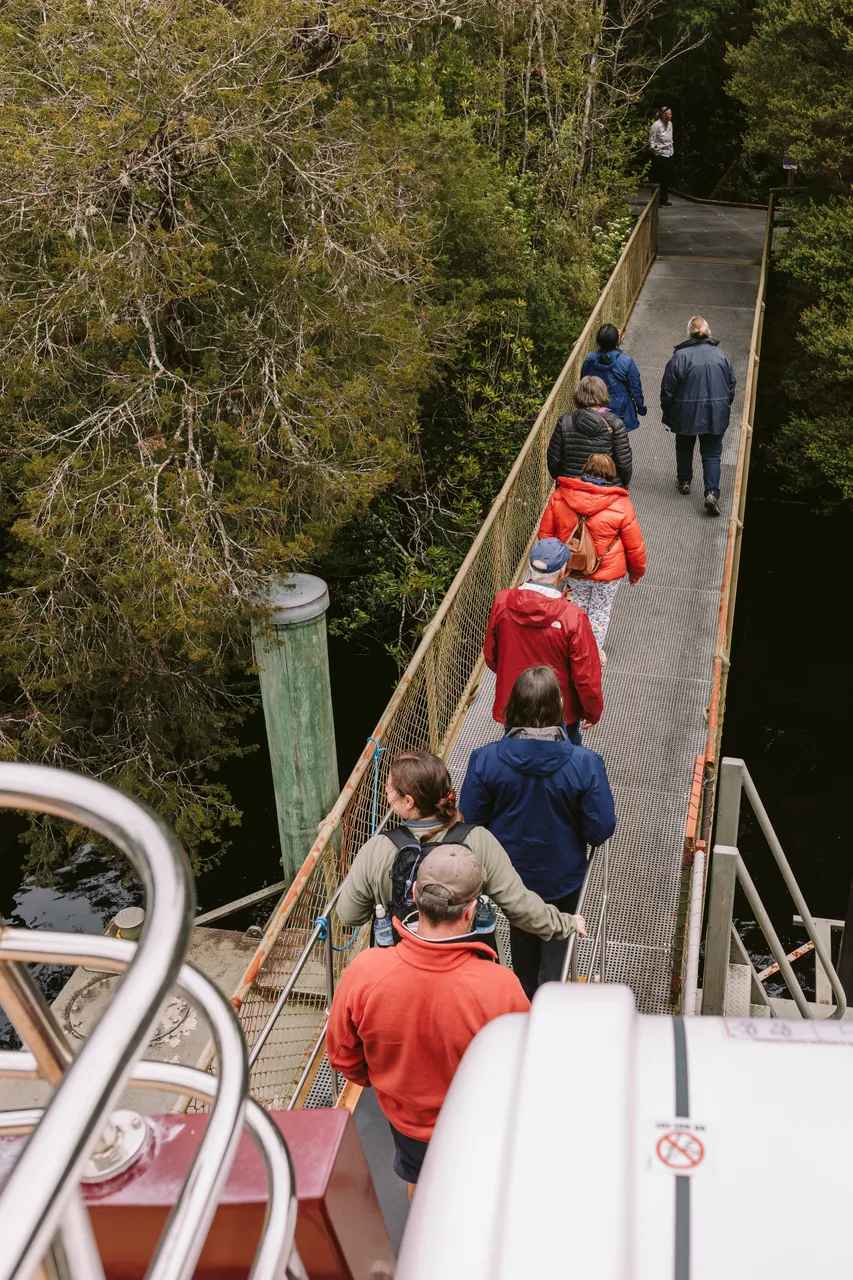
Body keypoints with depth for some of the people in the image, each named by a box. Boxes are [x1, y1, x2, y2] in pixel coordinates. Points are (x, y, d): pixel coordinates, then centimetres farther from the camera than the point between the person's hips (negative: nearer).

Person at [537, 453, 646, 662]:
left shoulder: (560, 496, -12)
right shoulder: (621, 505, -17)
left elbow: (545, 533, -1)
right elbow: (635, 546, -8)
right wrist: (637, 571, 10)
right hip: (607, 573, -2)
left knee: (578, 605, 27)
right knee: (600, 612, 19)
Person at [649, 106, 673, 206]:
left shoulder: (670, 124, 9)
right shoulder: (656, 125, -14)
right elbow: (651, 140, -11)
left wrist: (672, 147, 15)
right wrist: (654, 150, -15)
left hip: (669, 153, 7)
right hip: (659, 154, -7)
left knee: (666, 176, 9)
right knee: (658, 177, -6)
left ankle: (664, 198, 18)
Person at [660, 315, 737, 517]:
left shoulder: (680, 356, -12)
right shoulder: (721, 356, -2)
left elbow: (668, 388, -8)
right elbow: (732, 385, 7)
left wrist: (667, 414, 5)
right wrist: (724, 408, 21)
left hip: (686, 414, -2)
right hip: (716, 415, 2)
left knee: (684, 447, 22)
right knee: (712, 454, 6)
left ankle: (684, 481, 38)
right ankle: (712, 492, -8)